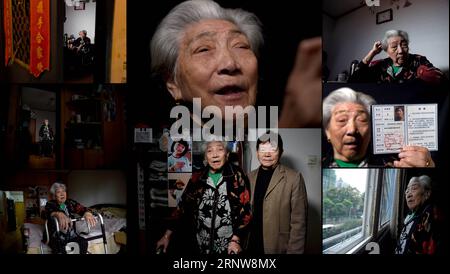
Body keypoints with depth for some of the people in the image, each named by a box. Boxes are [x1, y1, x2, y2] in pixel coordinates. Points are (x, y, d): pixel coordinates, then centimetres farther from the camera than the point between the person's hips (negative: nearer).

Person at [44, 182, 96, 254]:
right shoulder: (50, 204, -8)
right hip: (56, 237, -4)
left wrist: (87, 213, -40)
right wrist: (58, 214, -56)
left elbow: (81, 208, -13)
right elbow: (49, 212, -31)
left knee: (84, 242, -20)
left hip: (70, 235, 4)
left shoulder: (70, 203, 4)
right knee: (60, 249, -33)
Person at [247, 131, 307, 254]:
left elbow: (298, 222, -11)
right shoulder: (250, 178, 6)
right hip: (251, 247, 4)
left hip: (278, 248, -4)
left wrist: (293, 251, -14)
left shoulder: (294, 178, -10)